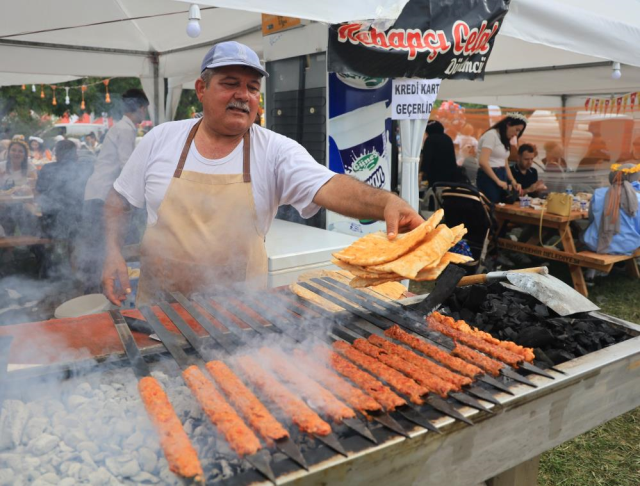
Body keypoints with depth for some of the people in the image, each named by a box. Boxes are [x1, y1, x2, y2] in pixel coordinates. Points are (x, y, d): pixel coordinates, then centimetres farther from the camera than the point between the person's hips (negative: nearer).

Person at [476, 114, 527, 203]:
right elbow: (482, 162, -21)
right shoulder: (491, 135, -11)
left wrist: (513, 181, 1)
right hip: (489, 178, -9)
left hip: (502, 176, 9)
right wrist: (498, 181, -17)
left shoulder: (505, 140, 17)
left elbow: (505, 164, 16)